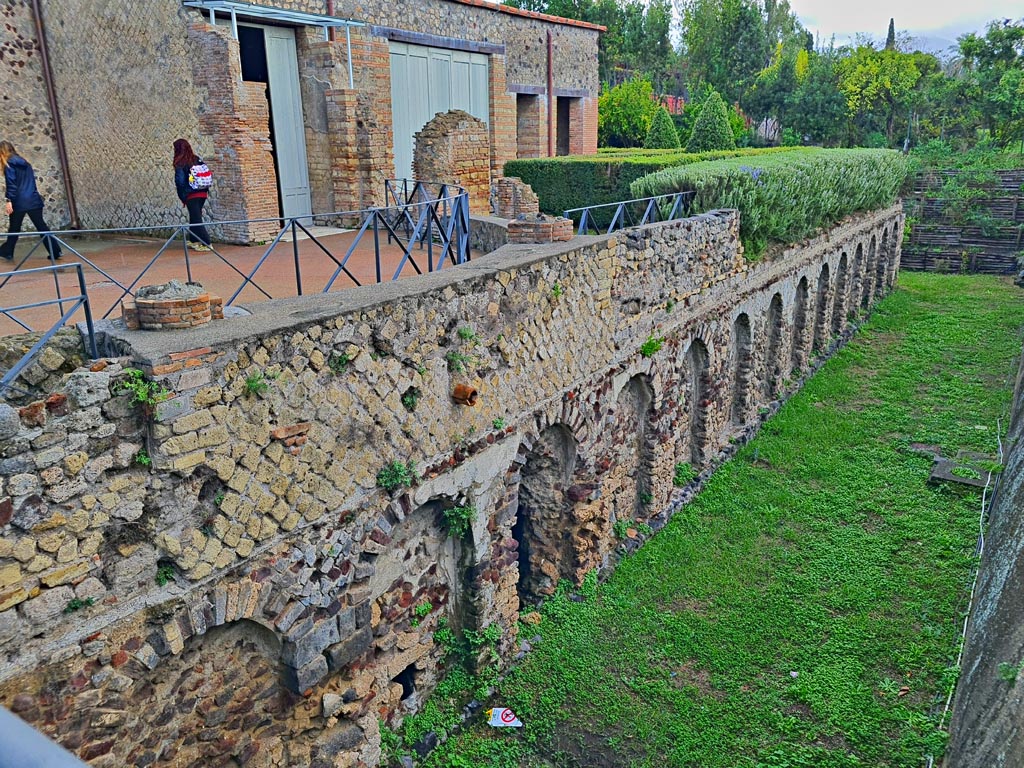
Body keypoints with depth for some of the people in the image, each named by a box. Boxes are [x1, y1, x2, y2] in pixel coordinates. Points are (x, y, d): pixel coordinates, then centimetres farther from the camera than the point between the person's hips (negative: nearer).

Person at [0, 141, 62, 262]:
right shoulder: (24, 162, 17)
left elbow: (11, 183, -14)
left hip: (19, 202, -5)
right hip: (34, 200, 6)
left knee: (14, 228, 7)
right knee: (41, 226, 5)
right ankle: (56, 251, -2)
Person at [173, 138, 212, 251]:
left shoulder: (180, 163, -10)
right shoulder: (198, 159, 5)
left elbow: (180, 182, -11)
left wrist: (182, 198, -1)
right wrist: (204, 188, 14)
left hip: (191, 195, -6)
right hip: (202, 193, 6)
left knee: (196, 219, -2)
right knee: (195, 217, 19)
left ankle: (206, 244, -9)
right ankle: (194, 240, 28)